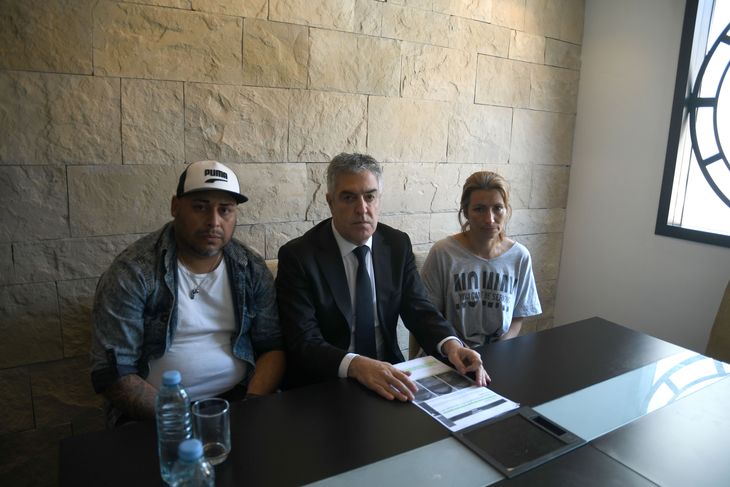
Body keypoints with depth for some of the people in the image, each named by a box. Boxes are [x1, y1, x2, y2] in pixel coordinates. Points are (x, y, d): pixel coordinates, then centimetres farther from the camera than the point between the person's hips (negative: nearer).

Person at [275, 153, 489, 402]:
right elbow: (303, 343, -16)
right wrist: (356, 365, -34)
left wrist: (451, 344, -17)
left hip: (388, 377, 4)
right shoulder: (297, 256, -10)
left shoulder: (398, 244, 3)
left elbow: (419, 310, 3)